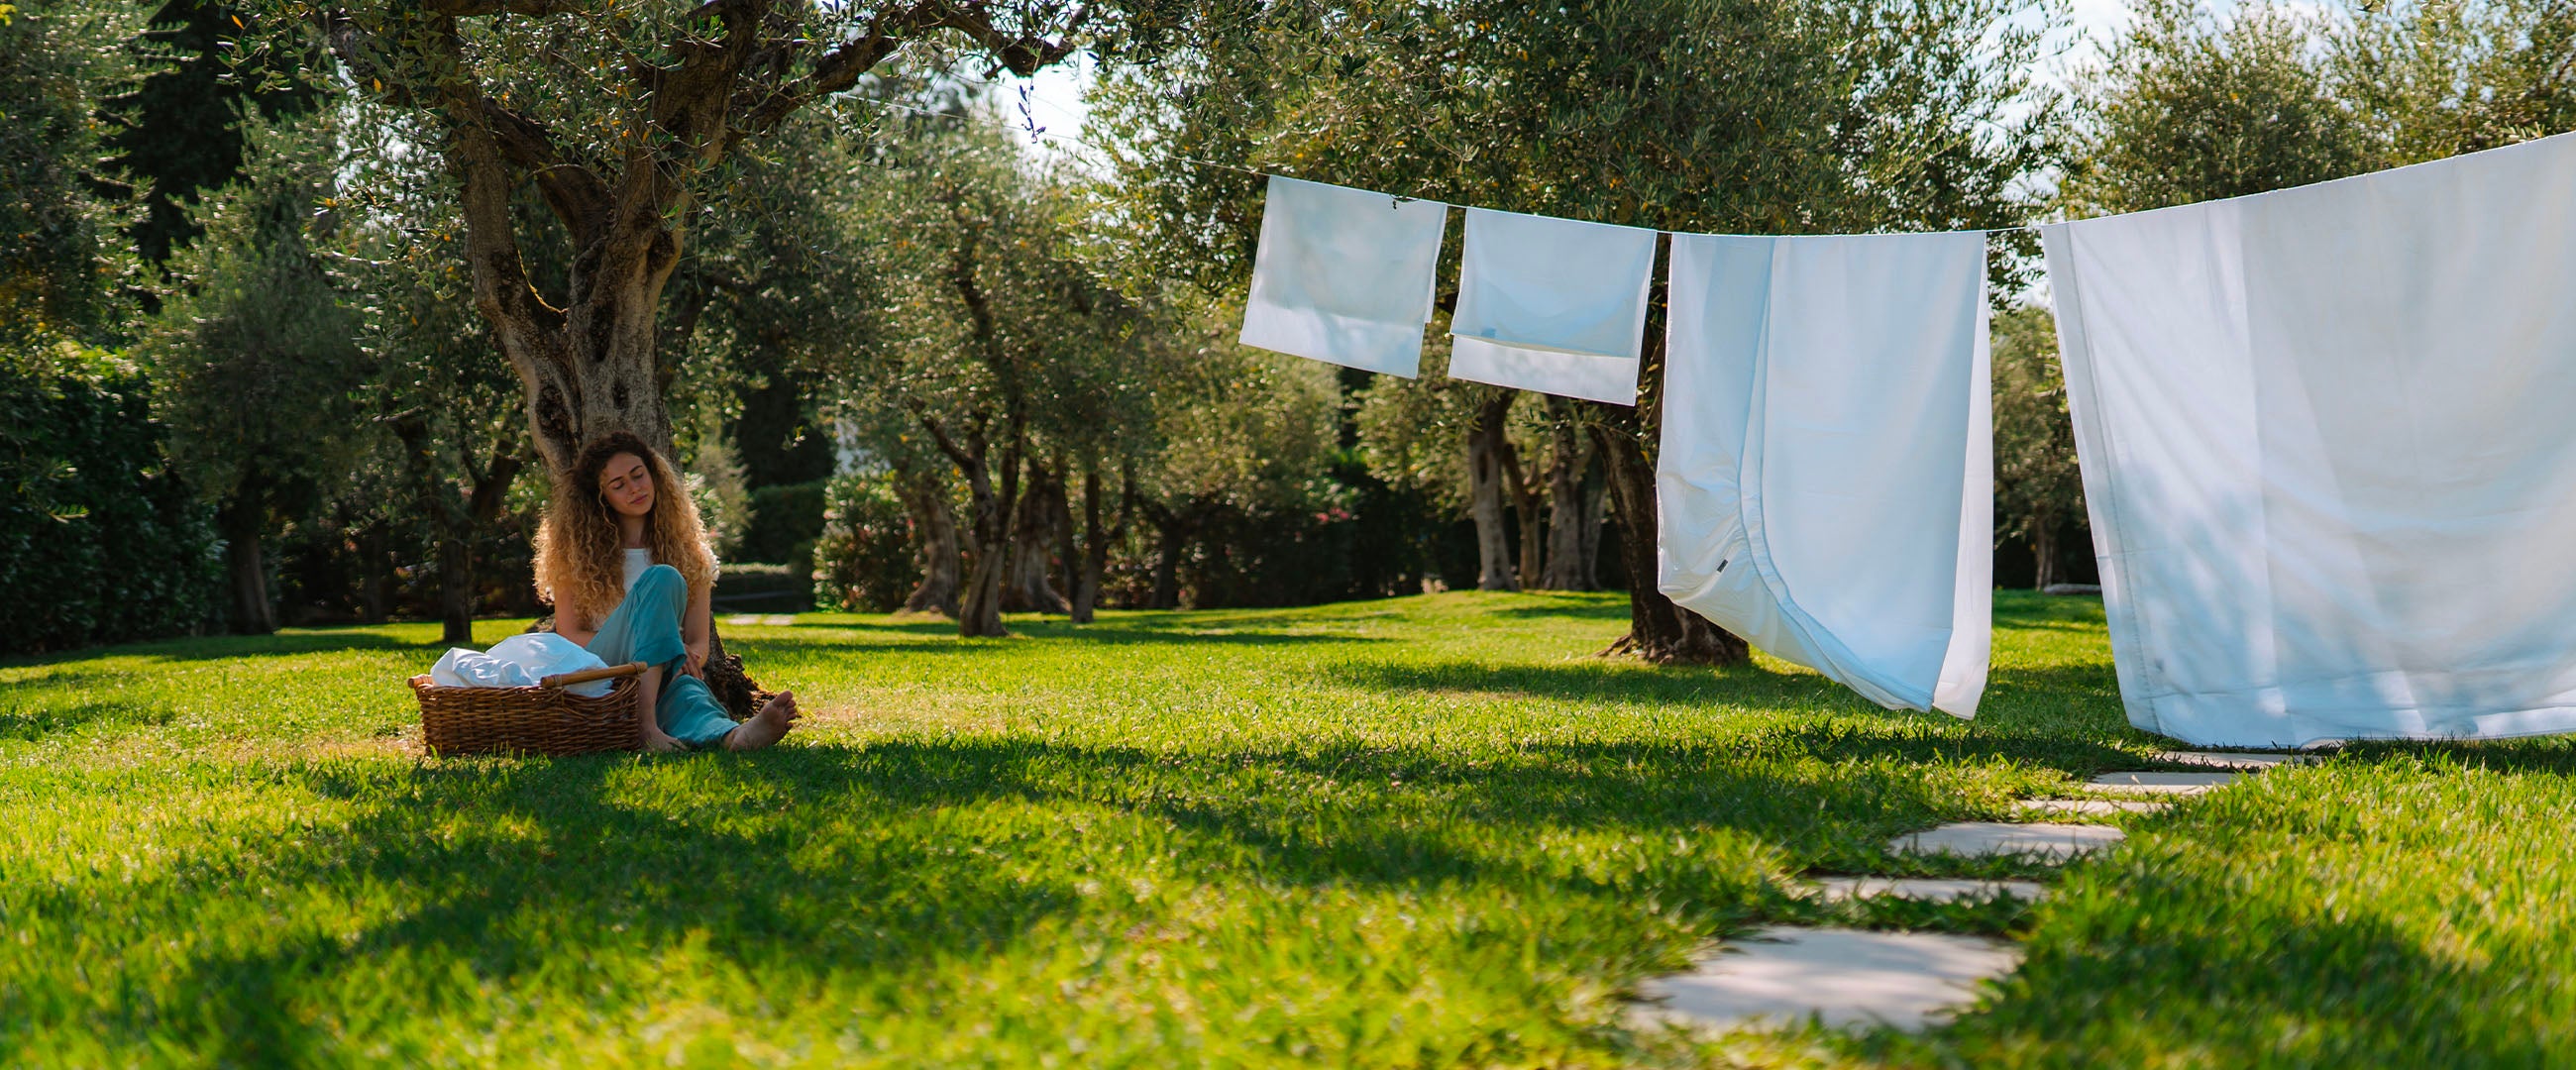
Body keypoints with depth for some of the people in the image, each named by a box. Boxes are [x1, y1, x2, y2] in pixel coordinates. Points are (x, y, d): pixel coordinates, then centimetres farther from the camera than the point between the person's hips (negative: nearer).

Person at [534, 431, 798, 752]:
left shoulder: (689, 552, 16)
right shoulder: (580, 549, 11)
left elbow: (699, 641, 11)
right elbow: (569, 635, 3)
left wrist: (686, 657, -16)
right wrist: (654, 645, -13)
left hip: (658, 680, 2)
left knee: (686, 689, -39)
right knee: (662, 579, -28)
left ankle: (733, 735, -78)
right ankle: (646, 723, -52)